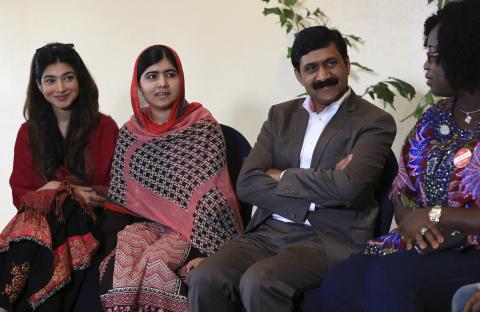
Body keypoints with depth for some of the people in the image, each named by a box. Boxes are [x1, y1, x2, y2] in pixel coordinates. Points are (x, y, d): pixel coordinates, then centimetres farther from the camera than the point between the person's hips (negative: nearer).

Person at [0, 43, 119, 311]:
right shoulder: (29, 132, 14)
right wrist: (68, 193, -9)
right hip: (37, 216, 2)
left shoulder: (105, 128, 7)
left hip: (86, 222, -1)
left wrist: (61, 189, -10)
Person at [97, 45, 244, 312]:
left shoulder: (203, 127, -4)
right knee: (122, 259, -28)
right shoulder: (130, 133, 9)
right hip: (147, 224, 3)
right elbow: (120, 198, 13)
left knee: (157, 260, -32)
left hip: (191, 228, -3)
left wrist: (204, 250, -18)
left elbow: (211, 195, -10)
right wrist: (116, 235, -2)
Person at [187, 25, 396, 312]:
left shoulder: (375, 122, 0)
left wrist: (280, 177, -6)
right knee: (204, 279, -22)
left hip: (331, 239, -4)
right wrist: (315, 194, -10)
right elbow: (247, 184, 1)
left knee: (258, 282, -31)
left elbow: (348, 186, -18)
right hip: (270, 231, 5)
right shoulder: (281, 116, 14)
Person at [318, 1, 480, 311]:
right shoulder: (434, 118, 12)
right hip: (424, 244, 6)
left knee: (391, 278, -32)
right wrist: (410, 220, -8)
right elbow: (403, 189, 14)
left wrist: (433, 215, -14)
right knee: (339, 285, -18)